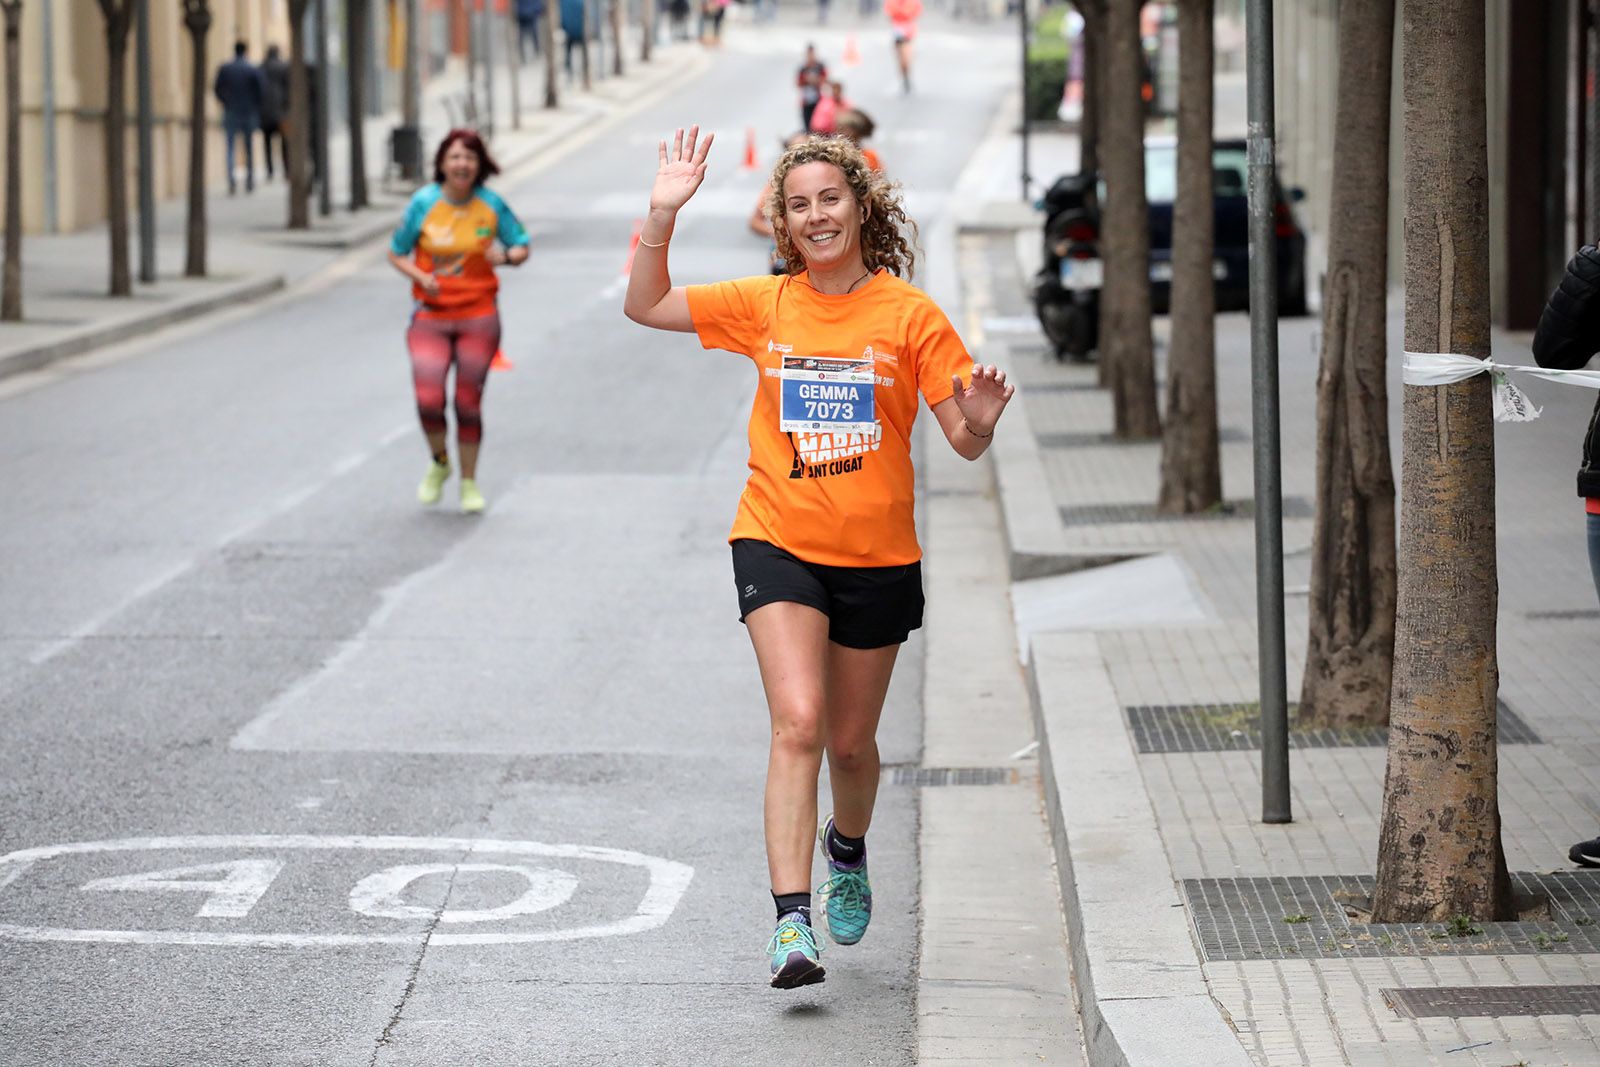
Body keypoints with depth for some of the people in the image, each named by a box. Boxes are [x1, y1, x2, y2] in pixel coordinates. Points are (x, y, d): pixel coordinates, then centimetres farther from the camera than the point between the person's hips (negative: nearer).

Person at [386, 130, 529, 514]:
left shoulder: (491, 206, -3)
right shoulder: (423, 204, -5)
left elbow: (522, 247, 7)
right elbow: (396, 253, 4)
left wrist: (506, 256, -16)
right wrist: (421, 277, -15)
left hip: (478, 316, 0)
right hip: (430, 315, 0)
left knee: (469, 403, 3)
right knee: (428, 401, -12)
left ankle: (469, 482, 22)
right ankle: (439, 463, 19)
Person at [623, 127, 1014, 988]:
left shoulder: (909, 314, -4)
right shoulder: (766, 306, 2)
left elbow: (966, 441, -4)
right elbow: (646, 306, 8)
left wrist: (979, 422, -27)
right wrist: (663, 215, -4)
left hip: (878, 559, 0)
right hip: (778, 544, 0)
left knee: (851, 741, 14)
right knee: (797, 723, -17)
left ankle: (848, 848, 47)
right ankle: (791, 922, -22)